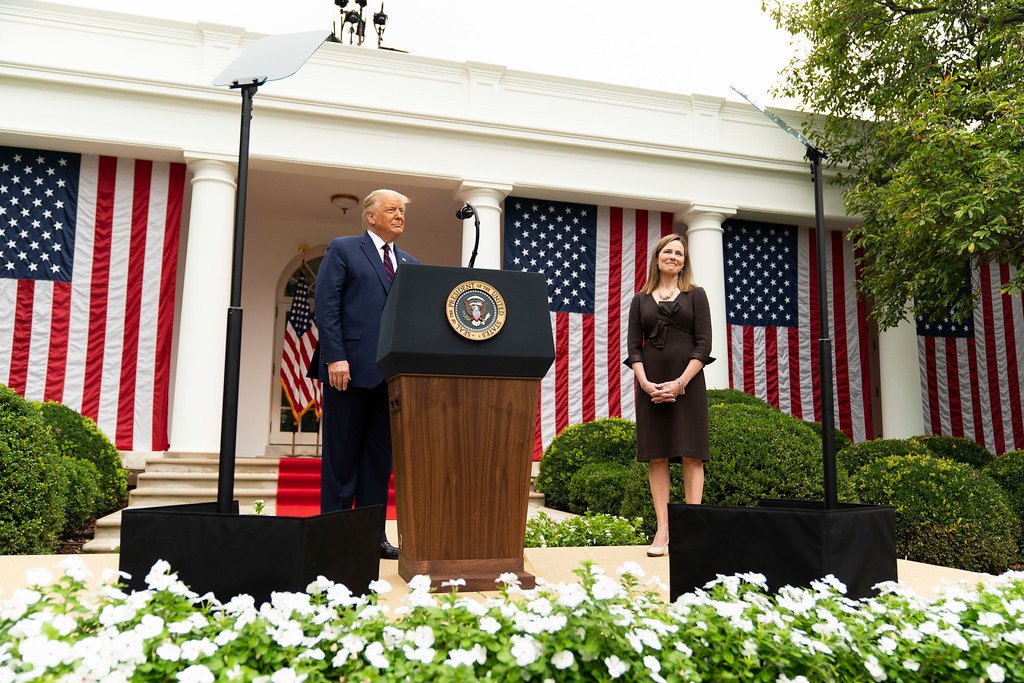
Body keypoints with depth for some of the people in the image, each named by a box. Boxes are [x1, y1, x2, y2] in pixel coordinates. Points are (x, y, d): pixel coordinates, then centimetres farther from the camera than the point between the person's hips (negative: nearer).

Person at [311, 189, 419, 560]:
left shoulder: (410, 263, 19)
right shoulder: (342, 249, 4)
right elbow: (326, 305, -5)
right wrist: (335, 357, -15)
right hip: (351, 368, -5)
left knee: (380, 457, 8)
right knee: (342, 455, 3)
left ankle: (372, 535, 15)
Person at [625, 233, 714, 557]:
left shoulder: (695, 295, 9)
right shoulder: (641, 299, 13)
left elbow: (703, 344, 0)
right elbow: (633, 346, 6)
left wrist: (680, 382, -12)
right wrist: (645, 383, -9)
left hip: (687, 383, -2)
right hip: (650, 385, 2)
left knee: (691, 455, -4)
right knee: (656, 457, 1)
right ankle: (662, 531, 4)